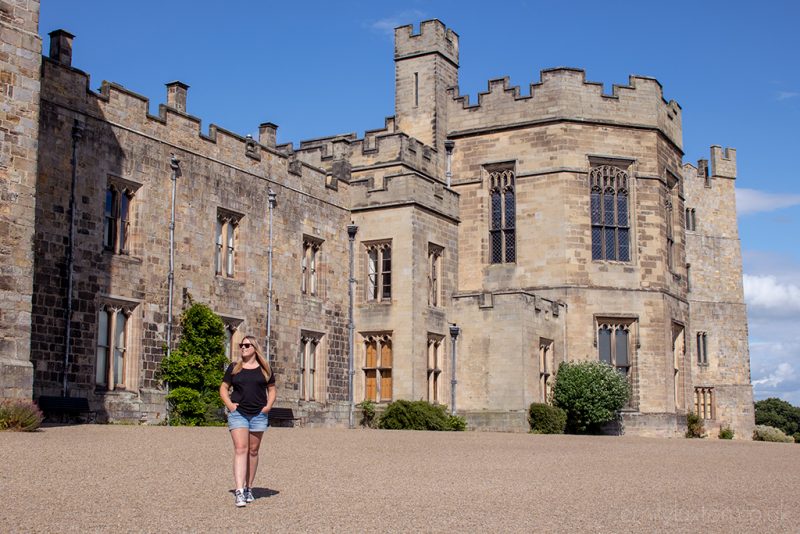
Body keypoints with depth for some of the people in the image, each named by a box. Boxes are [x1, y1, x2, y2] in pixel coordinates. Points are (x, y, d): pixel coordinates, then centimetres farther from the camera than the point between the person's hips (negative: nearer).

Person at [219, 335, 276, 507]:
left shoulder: (265, 368, 8)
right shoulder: (234, 367, 7)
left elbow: (271, 389, 15)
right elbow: (223, 388, 11)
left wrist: (268, 406, -1)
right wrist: (229, 404, -5)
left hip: (259, 415, 2)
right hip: (238, 413, -2)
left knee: (253, 451, 8)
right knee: (240, 449, -13)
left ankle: (248, 488, 18)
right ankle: (239, 491, -19)